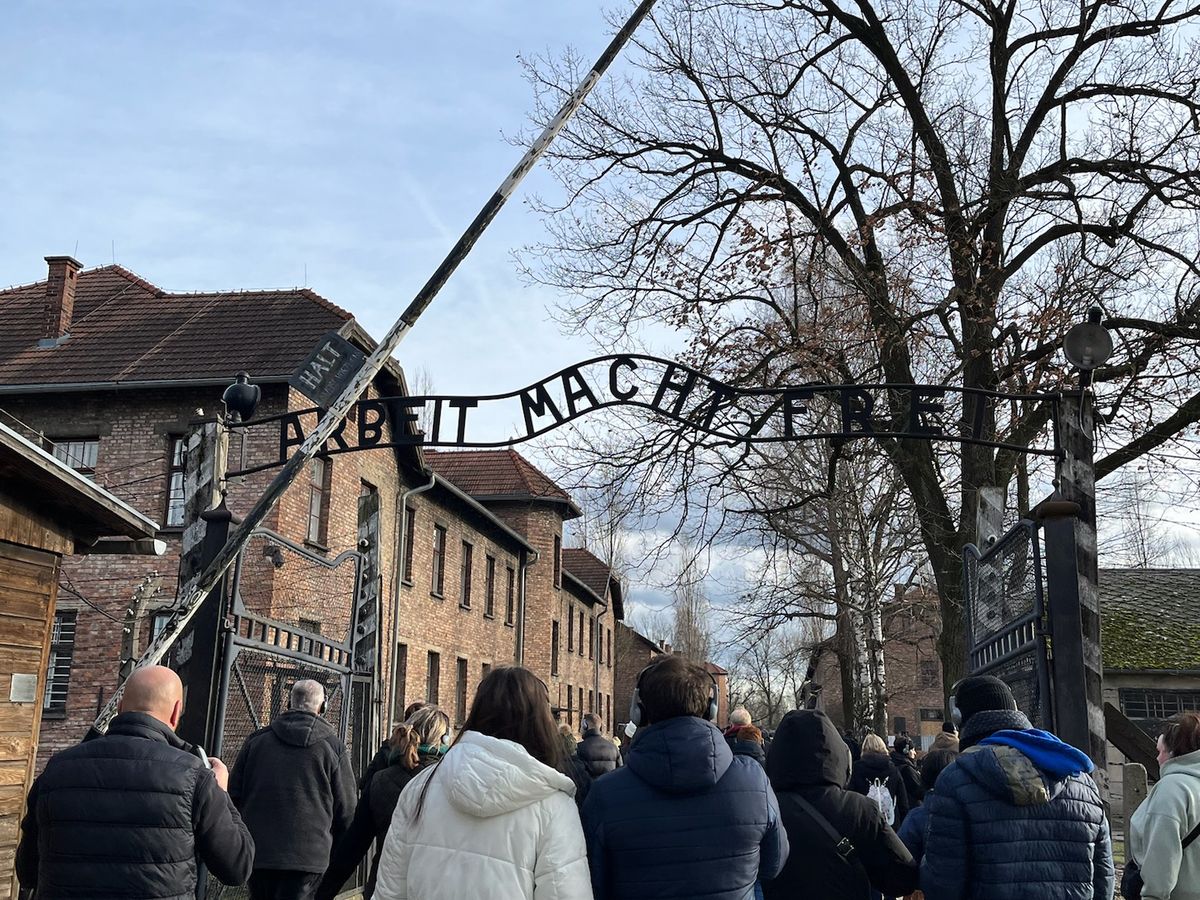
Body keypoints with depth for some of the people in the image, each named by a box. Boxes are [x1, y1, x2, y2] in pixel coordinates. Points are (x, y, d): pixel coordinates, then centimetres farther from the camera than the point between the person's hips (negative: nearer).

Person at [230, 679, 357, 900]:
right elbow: (346, 810, -1)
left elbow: (234, 797, 9)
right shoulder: (334, 746, -1)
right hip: (307, 856, -3)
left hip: (257, 853, 3)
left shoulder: (256, 740, 6)